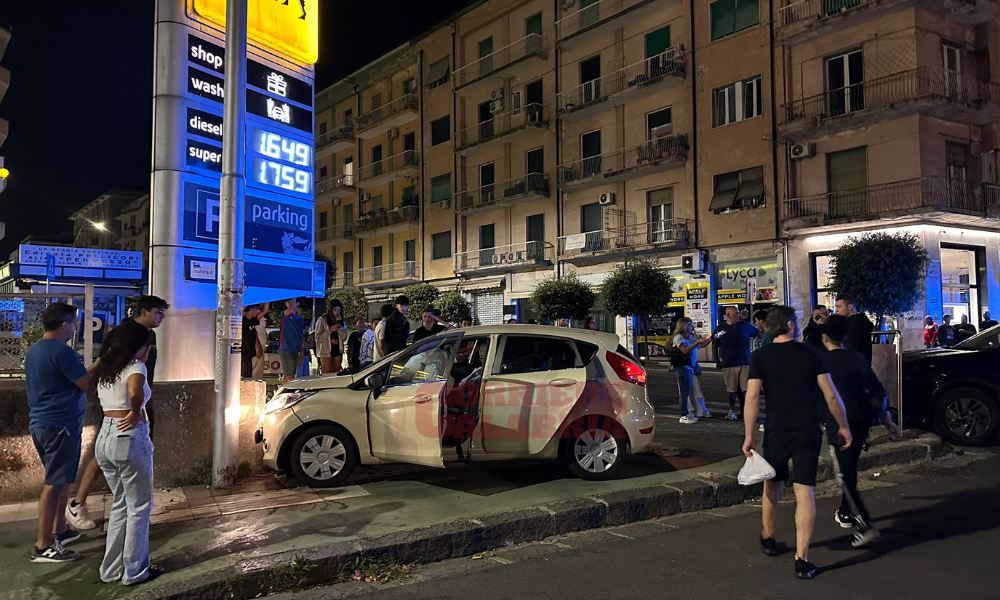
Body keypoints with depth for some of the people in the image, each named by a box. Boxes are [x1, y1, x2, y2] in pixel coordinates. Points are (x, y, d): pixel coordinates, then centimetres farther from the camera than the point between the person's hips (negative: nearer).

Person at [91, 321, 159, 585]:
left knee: (120, 504, 20)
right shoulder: (135, 367, -11)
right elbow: (136, 392, -32)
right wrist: (136, 412, -17)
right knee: (139, 507, 7)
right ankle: (135, 571, 15)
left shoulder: (104, 368, 12)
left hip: (105, 437, 8)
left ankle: (111, 569, 26)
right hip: (130, 437, -8)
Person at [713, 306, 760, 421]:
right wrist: (718, 360, 5)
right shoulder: (721, 328, 3)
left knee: (746, 389, -5)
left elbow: (758, 333, 16)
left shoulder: (745, 325, 6)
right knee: (732, 390, 7)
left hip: (745, 363, 1)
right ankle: (732, 411, 19)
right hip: (729, 364, -1)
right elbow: (715, 345, 7)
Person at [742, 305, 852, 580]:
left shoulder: (760, 356, -2)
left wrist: (749, 435, -6)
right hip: (807, 432, -1)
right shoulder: (810, 354, 0)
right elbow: (830, 394, -2)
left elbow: (752, 396, -10)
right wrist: (843, 426, 10)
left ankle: (767, 538, 37)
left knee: (772, 485, 20)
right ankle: (802, 560, -4)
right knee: (804, 491, -1)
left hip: (776, 431, 1)